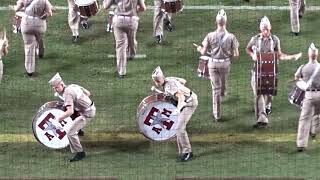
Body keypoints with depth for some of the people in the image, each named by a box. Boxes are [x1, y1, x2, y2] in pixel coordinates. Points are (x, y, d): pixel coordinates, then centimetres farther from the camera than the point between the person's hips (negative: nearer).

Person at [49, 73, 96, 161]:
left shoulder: (67, 94, -25)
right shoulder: (73, 86, 1)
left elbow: (70, 112, -35)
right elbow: (88, 93, 13)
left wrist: (59, 118, -23)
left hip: (87, 114, -10)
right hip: (92, 107, 10)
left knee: (71, 134, -10)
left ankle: (80, 153, -2)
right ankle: (79, 129, 55)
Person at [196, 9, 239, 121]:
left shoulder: (210, 36, -14)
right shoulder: (231, 36, -14)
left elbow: (203, 52, -7)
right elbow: (236, 54, -11)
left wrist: (199, 49, 15)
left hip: (213, 63, 0)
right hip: (225, 63, 0)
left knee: (216, 89, 7)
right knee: (224, 84, 28)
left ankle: (217, 115, 9)